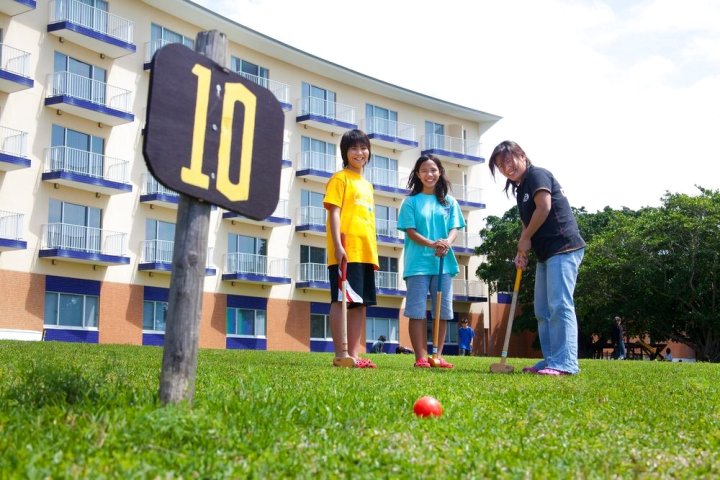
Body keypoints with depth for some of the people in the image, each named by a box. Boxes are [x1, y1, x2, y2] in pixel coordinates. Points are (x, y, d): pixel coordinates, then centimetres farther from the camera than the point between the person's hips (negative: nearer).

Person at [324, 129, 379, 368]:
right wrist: (338, 246, -19)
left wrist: (374, 252, 17)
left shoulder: (368, 185, 23)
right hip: (346, 251, -8)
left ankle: (355, 353, 10)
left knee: (361, 302, 6)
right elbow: (334, 212, -9)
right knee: (341, 299, -7)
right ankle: (341, 354, -6)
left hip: (365, 252, 8)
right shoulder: (340, 178, 1)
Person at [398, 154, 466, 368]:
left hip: (444, 263, 3)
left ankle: (438, 355, 13)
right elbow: (410, 231, -3)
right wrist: (432, 244, -20)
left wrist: (447, 243, -18)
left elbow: (454, 228, 6)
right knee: (417, 311, -4)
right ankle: (421, 357, 0)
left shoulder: (449, 202, 12)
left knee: (443, 311, 5)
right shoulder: (411, 202, 5)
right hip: (418, 263, -3)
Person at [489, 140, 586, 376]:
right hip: (546, 253, 10)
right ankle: (550, 360, 14)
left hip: (563, 248, -10)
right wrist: (522, 251, 2)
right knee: (543, 310, 10)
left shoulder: (537, 174, -7)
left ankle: (565, 363, -19)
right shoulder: (520, 188, 20)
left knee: (559, 304, -16)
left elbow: (544, 207, -19)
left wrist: (525, 239, -8)